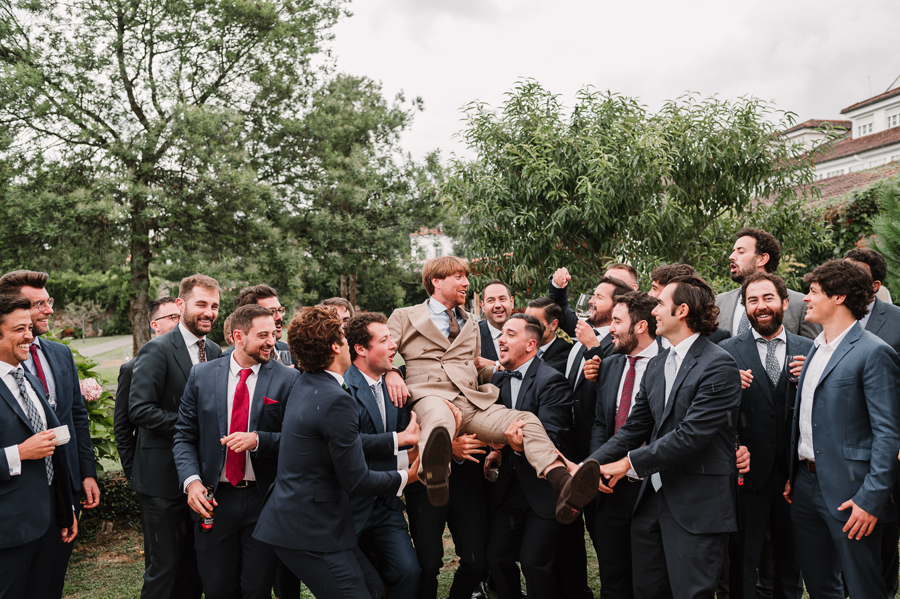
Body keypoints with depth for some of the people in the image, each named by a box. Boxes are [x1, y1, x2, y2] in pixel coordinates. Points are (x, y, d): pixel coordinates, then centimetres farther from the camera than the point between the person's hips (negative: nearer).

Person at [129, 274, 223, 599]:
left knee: (194, 565, 15)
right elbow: (140, 408, -19)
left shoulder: (214, 352, 11)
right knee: (165, 566, 2)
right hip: (164, 478, -6)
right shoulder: (157, 350, -11)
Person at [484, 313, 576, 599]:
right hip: (510, 486, 7)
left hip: (544, 487, -7)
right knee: (497, 556, 8)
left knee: (533, 561, -6)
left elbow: (551, 438, -22)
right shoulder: (498, 378, 8)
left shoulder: (551, 381, -15)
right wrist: (498, 450, 1)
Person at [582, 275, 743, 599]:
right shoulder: (656, 365, 13)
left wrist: (630, 463, -13)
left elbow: (691, 435, -20)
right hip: (652, 498, 8)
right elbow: (634, 428, 12)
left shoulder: (718, 365, -13)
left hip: (697, 505, -7)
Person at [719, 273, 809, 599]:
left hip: (793, 471, 3)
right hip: (749, 470, -2)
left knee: (791, 558, 19)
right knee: (744, 559, 8)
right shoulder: (727, 351, -3)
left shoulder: (808, 349, 5)